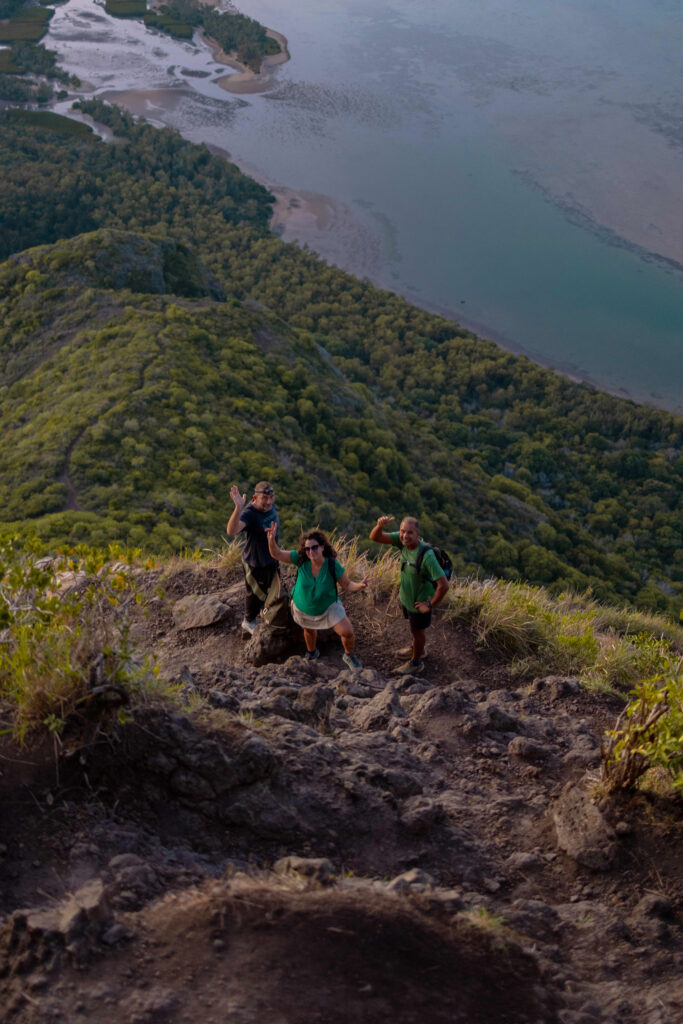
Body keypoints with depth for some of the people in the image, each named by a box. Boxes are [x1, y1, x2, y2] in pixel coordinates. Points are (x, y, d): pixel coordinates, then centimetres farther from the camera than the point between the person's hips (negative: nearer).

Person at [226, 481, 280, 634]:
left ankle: (261, 610, 58)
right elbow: (231, 531, -54)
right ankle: (249, 622, 41)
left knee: (266, 588, 30)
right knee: (255, 593, 14)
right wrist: (238, 508, -67)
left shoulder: (270, 507, -10)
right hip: (254, 563, -7)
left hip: (270, 559, 7)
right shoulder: (249, 513, -35)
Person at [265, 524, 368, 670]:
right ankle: (312, 652, 60)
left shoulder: (333, 565, -27)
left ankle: (349, 655, 24)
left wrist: (359, 585, -40)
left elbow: (347, 585, -19)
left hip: (328, 606, -1)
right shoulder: (301, 559, -25)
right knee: (309, 630, 26)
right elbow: (276, 554, -24)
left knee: (347, 632, -9)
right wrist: (272, 539, -43)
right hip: (302, 608, 2)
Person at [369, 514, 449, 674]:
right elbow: (375, 538, -20)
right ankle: (417, 649, 59)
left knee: (418, 631, 18)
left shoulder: (426, 556, -38)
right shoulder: (402, 540, -19)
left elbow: (443, 585, -36)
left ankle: (416, 662, 43)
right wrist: (380, 525, -42)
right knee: (413, 624, 31)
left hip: (419, 602, -6)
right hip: (406, 596, 6)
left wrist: (431, 605, -22)